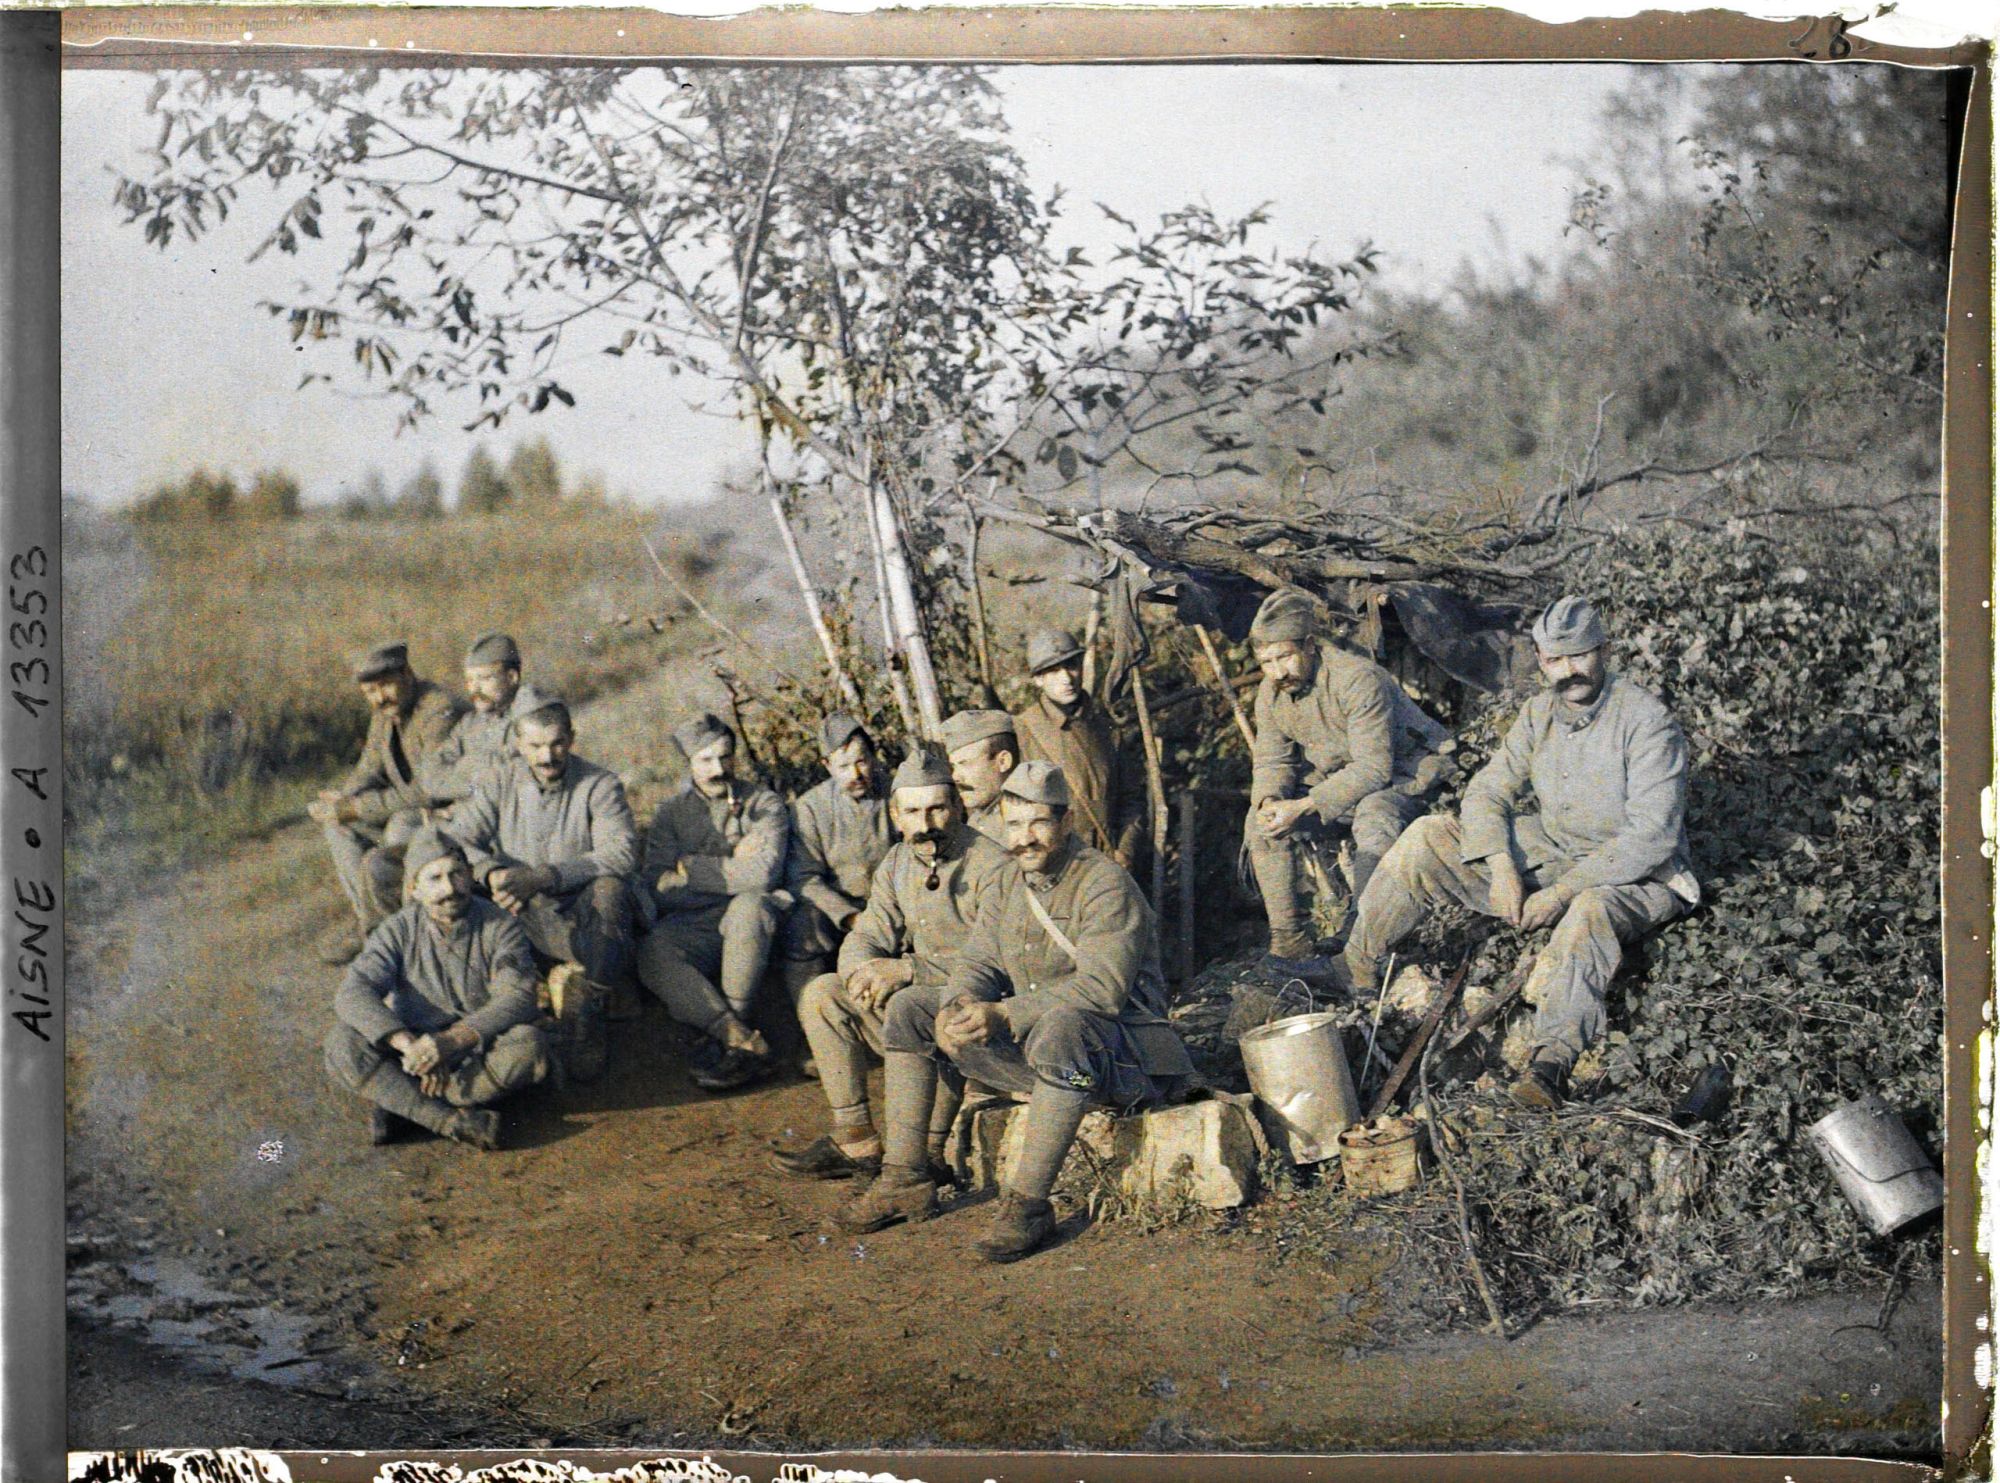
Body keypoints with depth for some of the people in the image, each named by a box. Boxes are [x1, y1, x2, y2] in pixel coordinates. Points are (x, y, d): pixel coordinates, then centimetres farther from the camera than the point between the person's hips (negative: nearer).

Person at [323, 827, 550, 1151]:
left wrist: (451, 1041, -34)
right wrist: (408, 1044, -33)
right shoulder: (398, 930, -5)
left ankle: (401, 1106, -26)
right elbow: (353, 994, -17)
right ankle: (454, 1120, -34)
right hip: (418, 1048, 1)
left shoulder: (500, 928, -8)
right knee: (343, 1046, -25)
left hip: (482, 1053, -1)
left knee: (528, 1046, -33)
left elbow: (519, 999, -20)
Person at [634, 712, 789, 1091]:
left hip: (749, 929, -1)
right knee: (652, 953, -31)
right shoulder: (671, 813, 11)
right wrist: (732, 869, -9)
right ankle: (744, 1040, -39)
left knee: (749, 905, -37)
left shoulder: (764, 804, 5)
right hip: (692, 927, 1)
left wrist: (690, 869, -7)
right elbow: (657, 889, -3)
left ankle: (721, 1034, -30)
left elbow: (763, 873, -14)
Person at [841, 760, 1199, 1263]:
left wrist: (1004, 1014, -33)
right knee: (908, 1009, 3)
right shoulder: (1012, 883, 9)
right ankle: (904, 1180, 0)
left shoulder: (1105, 883, -16)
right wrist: (958, 1007, -19)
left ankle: (1026, 1203, -36)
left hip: (1114, 1048, -8)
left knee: (1060, 1028, -43)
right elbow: (978, 963, 6)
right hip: (1029, 1038, 8)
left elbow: (1103, 986, -28)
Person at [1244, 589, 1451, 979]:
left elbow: (1373, 768, -32)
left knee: (1373, 818, -38)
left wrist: (1304, 807, -36)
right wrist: (1269, 801, -22)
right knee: (1261, 823, -8)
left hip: (1404, 770, -8)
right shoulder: (1271, 692, -5)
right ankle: (1290, 945, -7)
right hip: (1335, 777, 8)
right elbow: (1272, 760, 3)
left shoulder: (1358, 679, -29)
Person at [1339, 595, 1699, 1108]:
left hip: (1636, 874, -7)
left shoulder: (1647, 720, -19)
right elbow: (1488, 791, 4)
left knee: (1592, 911, -43)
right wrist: (1502, 866, -16)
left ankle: (1553, 1059, -59)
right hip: (1552, 851, 7)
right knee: (1429, 837, -6)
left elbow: (1651, 834, -25)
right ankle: (1356, 966, -3)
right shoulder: (1540, 714, 2)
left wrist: (1564, 890, -28)